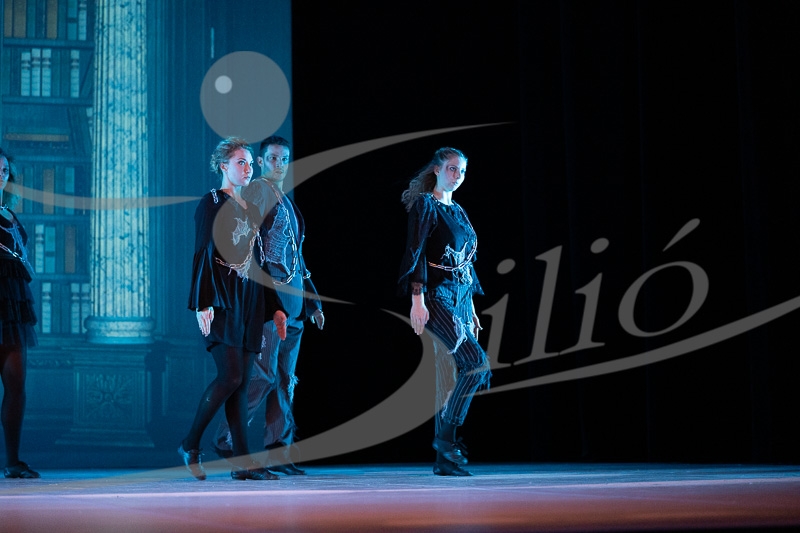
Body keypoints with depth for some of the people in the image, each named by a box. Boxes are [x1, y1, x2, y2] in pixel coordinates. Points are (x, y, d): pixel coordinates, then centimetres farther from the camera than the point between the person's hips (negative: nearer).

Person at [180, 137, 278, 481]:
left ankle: (241, 461, 1)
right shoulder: (212, 203, -3)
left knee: (241, 381, 3)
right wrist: (203, 304, -18)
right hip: (222, 300, -7)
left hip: (249, 300, 7)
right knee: (230, 376, -15)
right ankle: (190, 445, 0)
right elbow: (202, 254, -9)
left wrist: (273, 306, 15)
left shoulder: (251, 207, 17)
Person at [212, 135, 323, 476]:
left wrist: (313, 302, 22)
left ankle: (279, 451, 6)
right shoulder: (257, 191, -3)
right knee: (265, 373, -12)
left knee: (285, 379, 5)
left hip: (292, 299, 8)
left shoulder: (287, 203, 23)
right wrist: (271, 301, -21)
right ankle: (227, 439, -4)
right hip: (267, 292, -8)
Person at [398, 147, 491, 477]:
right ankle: (446, 435, -13)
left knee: (451, 375, 4)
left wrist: (471, 307, 20)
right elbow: (415, 252, -12)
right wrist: (417, 299, -21)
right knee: (475, 360, -22)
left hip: (459, 297, 8)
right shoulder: (424, 205, -4)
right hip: (436, 295, -8)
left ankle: (444, 457, 7)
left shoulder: (458, 211, 19)